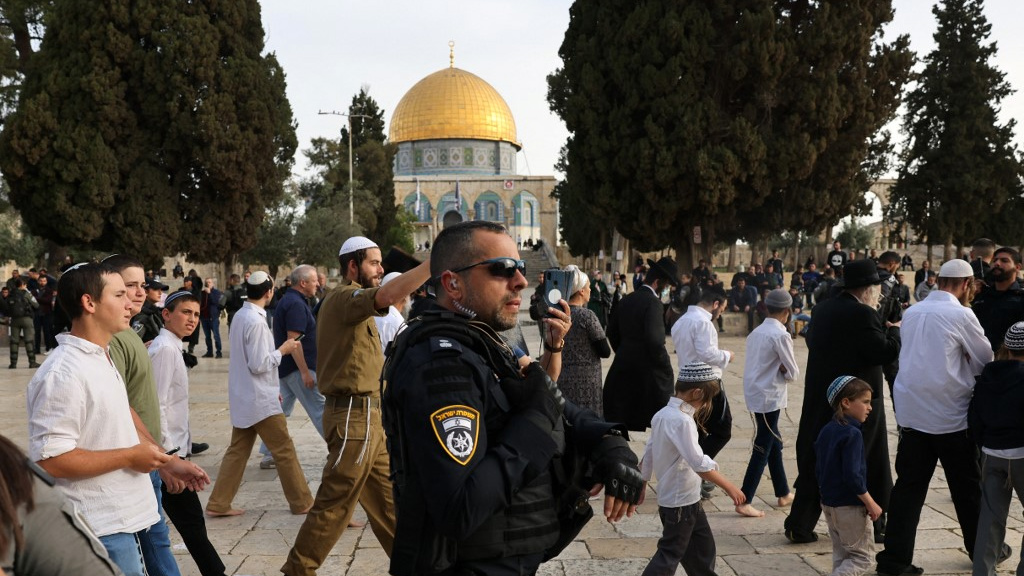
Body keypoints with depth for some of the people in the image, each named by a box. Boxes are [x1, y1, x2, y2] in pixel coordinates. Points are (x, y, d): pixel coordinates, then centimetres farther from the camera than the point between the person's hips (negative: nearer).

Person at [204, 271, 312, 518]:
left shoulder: (240, 316, 8)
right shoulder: (256, 322, -20)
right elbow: (259, 365, -21)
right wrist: (282, 350, -8)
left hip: (243, 398, 9)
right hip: (260, 400, -9)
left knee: (238, 450, 12)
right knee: (284, 450, 2)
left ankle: (218, 504, 13)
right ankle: (302, 502, 10)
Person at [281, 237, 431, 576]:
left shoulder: (348, 300, 18)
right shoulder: (344, 297, -16)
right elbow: (387, 296, -37)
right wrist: (436, 260, -38)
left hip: (365, 413, 10)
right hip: (355, 414, -10)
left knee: (386, 496, 15)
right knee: (335, 503, -1)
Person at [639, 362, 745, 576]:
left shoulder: (663, 414, 5)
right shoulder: (682, 420, -24)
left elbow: (648, 452, 12)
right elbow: (699, 463, -28)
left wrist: (642, 484, 22)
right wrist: (729, 487, -22)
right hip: (680, 502, -9)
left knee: (703, 546, 20)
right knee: (671, 554, 0)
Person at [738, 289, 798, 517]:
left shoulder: (756, 332, 8)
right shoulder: (781, 335, -15)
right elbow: (793, 373, -11)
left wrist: (777, 369, 1)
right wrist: (783, 370, 8)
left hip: (754, 394, 8)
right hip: (769, 398, -8)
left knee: (774, 443, 19)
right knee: (762, 449, -3)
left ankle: (783, 494, 30)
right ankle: (744, 502, -3)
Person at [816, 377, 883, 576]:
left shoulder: (826, 431, 6)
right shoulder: (852, 434, -20)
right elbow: (852, 475, -25)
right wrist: (871, 503, -17)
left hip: (828, 503, 9)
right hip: (850, 507, -8)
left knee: (841, 554, 17)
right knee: (862, 556, 2)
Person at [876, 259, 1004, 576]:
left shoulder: (911, 312, 7)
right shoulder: (961, 315, -10)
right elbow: (986, 360, -1)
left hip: (911, 412, 5)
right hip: (951, 415, -4)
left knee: (909, 485, 5)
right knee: (967, 487, 13)